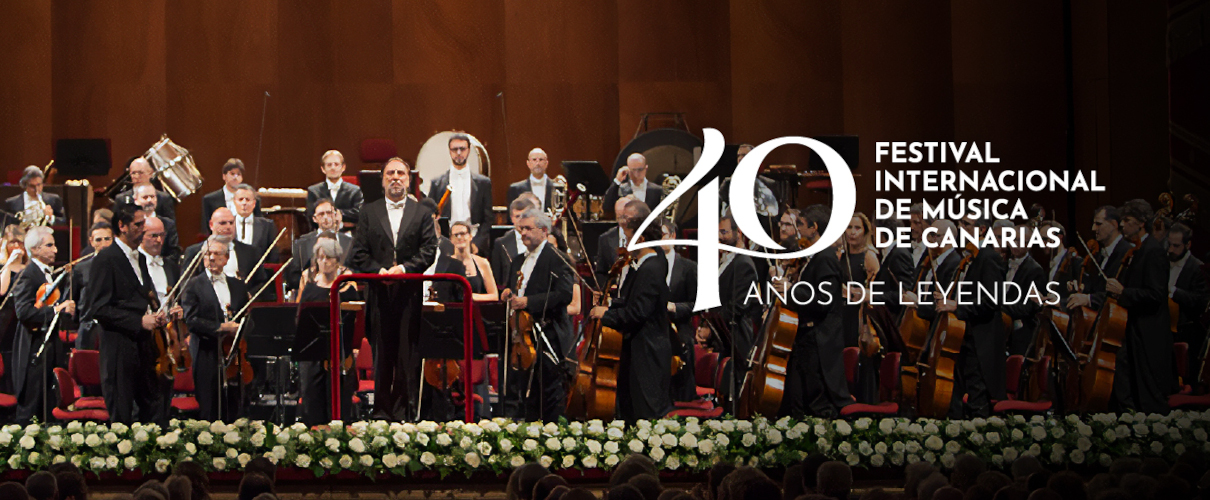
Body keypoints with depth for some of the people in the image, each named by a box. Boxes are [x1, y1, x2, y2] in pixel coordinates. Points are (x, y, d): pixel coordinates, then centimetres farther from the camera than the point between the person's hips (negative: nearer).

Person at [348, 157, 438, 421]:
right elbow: (358, 253, 5)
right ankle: (381, 409, 7)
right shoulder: (369, 212, 11)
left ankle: (404, 409, 2)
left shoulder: (421, 213, 10)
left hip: (410, 293, -1)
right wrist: (378, 270, -10)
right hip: (379, 294, 1)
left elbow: (429, 251, 2)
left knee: (408, 355, -2)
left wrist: (405, 268, -13)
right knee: (381, 353, 2)